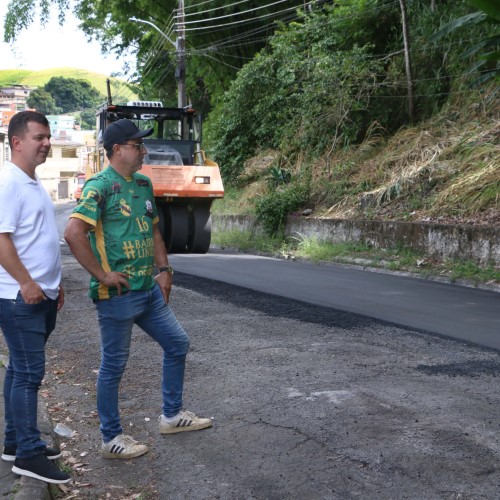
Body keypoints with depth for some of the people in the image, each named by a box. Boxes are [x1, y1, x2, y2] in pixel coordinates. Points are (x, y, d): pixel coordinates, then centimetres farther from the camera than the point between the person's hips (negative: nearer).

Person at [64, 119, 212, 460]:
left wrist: (164, 270, 12)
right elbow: (74, 233, -24)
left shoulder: (143, 184, 12)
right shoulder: (100, 186, -14)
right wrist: (102, 275, -20)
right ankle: (112, 438, 19)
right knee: (114, 365, 4)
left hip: (149, 290, 9)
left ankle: (172, 415, 32)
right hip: (118, 294, -9)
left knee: (177, 343, 16)